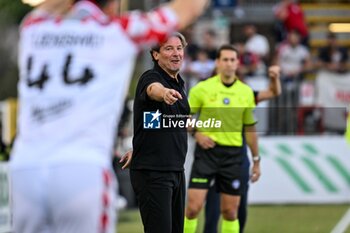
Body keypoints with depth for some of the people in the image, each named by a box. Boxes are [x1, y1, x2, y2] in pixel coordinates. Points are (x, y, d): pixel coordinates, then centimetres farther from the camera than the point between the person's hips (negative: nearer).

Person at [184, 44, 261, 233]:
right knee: (193, 207, -10)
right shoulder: (202, 88, -1)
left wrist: (256, 160, 13)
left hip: (233, 155, 2)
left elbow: (250, 128, 14)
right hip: (207, 151, -2)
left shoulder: (246, 92, 6)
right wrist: (196, 134, -12)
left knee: (230, 211, 3)